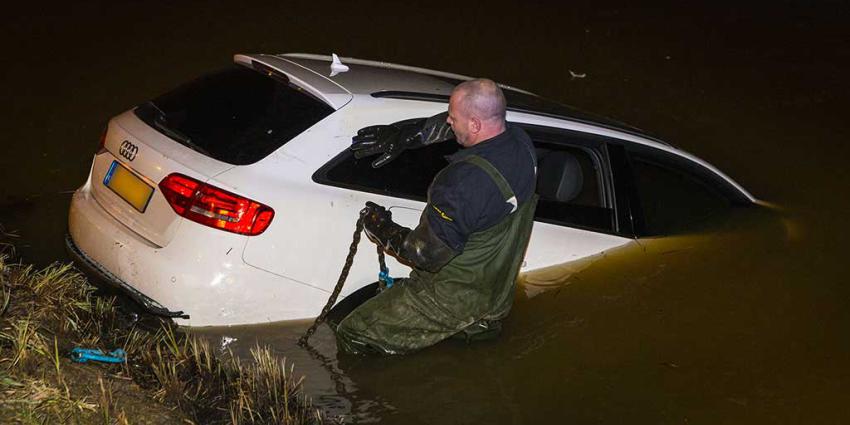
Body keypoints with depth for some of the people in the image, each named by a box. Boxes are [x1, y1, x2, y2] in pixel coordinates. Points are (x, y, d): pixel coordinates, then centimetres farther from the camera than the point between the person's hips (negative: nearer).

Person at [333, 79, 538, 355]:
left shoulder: (466, 181, -34)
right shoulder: (520, 142, -8)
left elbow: (427, 254, -24)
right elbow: (451, 126, 13)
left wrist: (382, 230, -7)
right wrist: (404, 135, 8)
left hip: (455, 299, -9)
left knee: (351, 336, -1)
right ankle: (479, 323, 14)